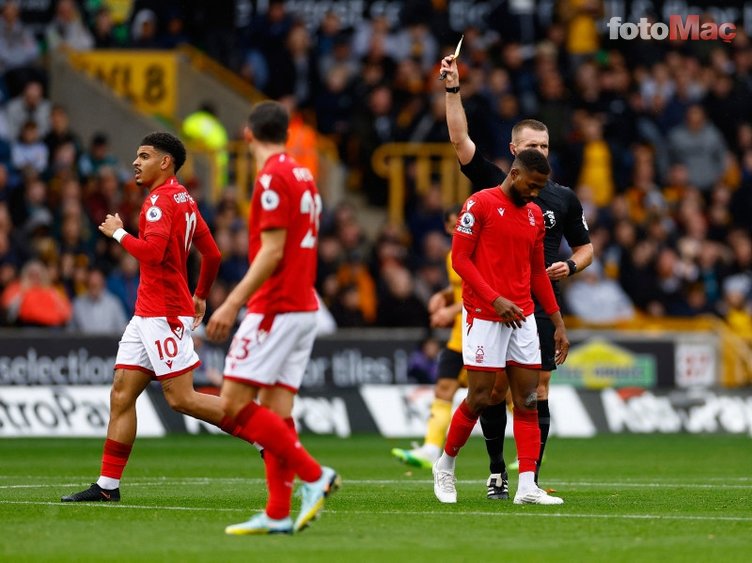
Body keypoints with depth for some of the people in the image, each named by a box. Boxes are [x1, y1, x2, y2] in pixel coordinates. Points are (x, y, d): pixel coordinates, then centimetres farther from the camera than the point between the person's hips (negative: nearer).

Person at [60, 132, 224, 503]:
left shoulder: (161, 200, -13)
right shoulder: (184, 201, 16)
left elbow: (151, 251, -26)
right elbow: (213, 254, 20)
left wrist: (118, 233, -11)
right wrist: (200, 296, 29)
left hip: (164, 315, -10)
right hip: (148, 314, 10)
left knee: (181, 398, -9)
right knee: (121, 394, 5)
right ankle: (108, 484, 3)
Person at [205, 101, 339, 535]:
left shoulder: (274, 177, -13)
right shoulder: (303, 176, 14)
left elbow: (272, 251, -20)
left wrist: (233, 303, -22)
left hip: (275, 308, -9)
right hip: (303, 305, 9)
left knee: (233, 405, -10)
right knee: (276, 410, 6)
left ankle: (314, 475, -13)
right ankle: (279, 515, 2)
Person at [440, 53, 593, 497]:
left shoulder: (564, 199, 9)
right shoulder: (494, 185, 5)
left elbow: (586, 247, 18)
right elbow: (461, 140, -4)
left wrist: (570, 266, -4)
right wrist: (453, 90, -12)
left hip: (542, 306, 1)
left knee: (538, 390, -3)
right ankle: (497, 472, 11)